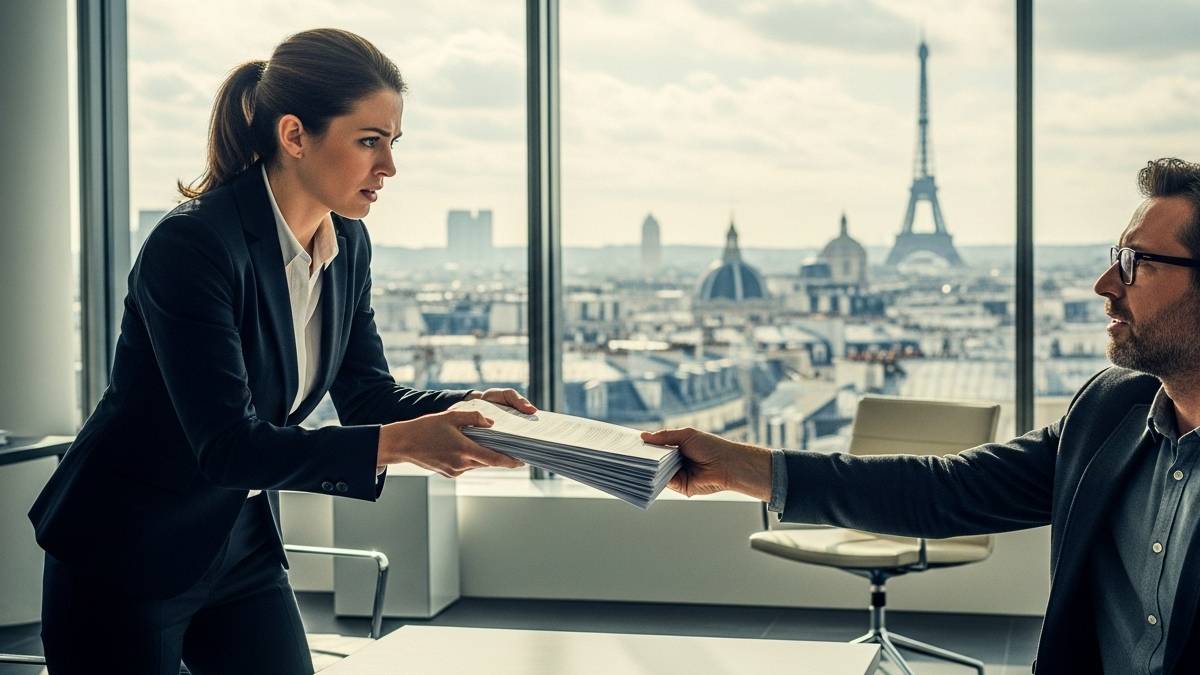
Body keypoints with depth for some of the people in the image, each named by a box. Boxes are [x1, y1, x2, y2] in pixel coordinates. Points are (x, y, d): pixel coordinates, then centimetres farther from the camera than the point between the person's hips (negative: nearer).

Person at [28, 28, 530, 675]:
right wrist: (400, 443, -37)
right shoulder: (191, 246, -25)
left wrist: (468, 405, -14)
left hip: (243, 546, 7)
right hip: (124, 556, -7)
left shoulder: (347, 244, -1)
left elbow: (367, 395, 4)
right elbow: (227, 444, -30)